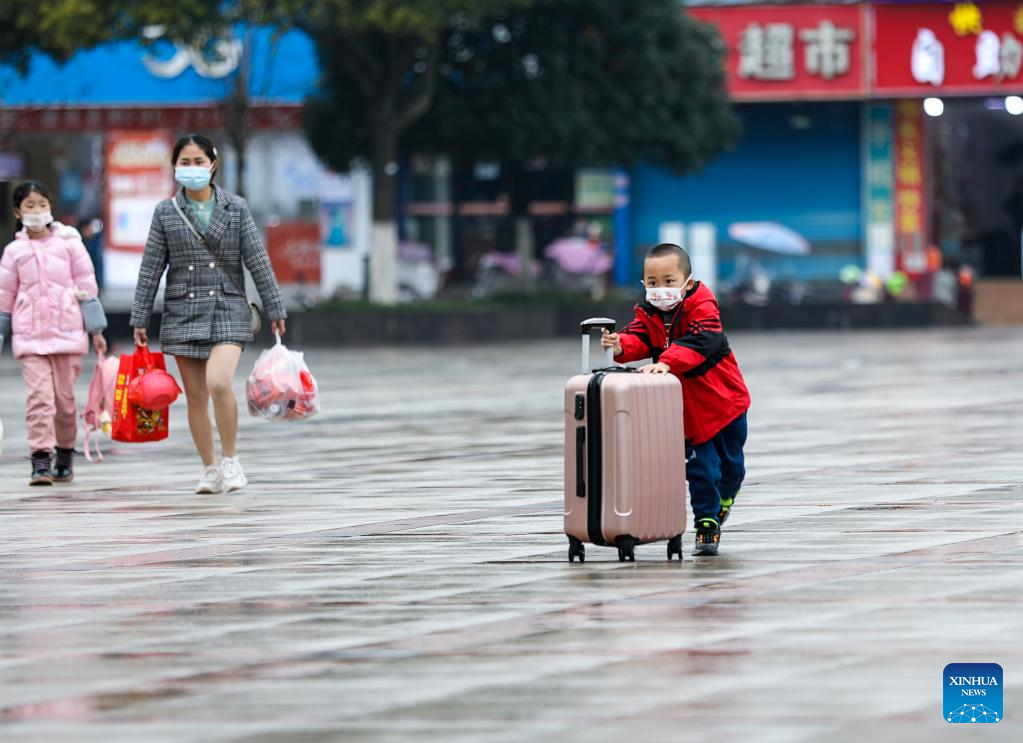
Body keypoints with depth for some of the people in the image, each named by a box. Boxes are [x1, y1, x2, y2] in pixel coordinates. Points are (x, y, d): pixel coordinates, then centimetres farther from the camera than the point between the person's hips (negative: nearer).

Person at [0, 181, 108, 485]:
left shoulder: (69, 243, 4)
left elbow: (87, 286, 6)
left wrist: (95, 329, 4)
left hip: (67, 330, 0)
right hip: (30, 335, 0)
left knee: (65, 395, 3)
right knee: (38, 395, -11)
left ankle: (65, 454, 21)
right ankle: (40, 460, -13)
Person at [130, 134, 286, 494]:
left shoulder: (235, 208, 2)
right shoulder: (166, 212, 5)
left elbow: (258, 261, 3)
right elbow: (151, 268, 6)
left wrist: (275, 310, 2)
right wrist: (139, 319, 4)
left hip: (228, 308, -2)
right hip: (182, 311, 2)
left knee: (218, 382, -22)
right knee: (195, 396, 4)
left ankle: (231, 459, -5)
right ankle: (210, 469, 17)